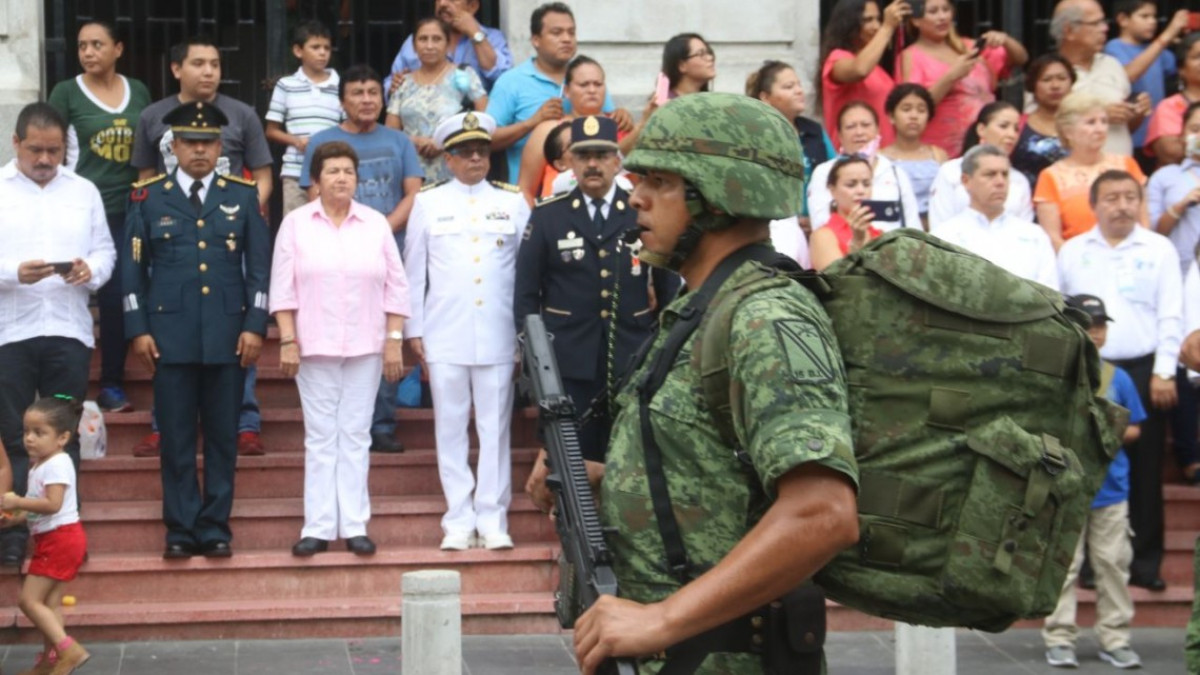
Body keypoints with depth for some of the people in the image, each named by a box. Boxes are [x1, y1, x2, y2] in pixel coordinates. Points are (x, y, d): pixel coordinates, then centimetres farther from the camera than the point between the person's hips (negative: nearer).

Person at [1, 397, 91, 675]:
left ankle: (69, 649, -15)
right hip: (53, 540, 10)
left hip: (59, 538, -10)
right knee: (50, 603, 12)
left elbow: (52, 504, -27)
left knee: (30, 599, -11)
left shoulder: (56, 465, -17)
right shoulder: (40, 466, 14)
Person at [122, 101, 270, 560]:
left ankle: (215, 527, 11)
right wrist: (138, 329, -2)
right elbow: (133, 268, 5)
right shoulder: (148, 197, 6)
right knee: (176, 438, 2)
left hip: (228, 336, 1)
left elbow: (259, 267, 6)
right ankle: (180, 529, 8)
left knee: (223, 436, 4)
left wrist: (255, 326, -3)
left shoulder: (243, 196, 8)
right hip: (170, 334, -1)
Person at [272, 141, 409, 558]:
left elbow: (395, 287, 7)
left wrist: (394, 340, 1)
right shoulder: (296, 223, 3)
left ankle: (355, 526, 5)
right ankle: (318, 527, 3)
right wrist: (288, 342, -5)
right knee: (320, 437, 1)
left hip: (366, 347, 1)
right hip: (315, 348, -1)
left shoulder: (376, 224, 7)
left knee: (355, 436, 3)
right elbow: (283, 288, 1)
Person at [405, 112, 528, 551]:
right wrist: (413, 330, 5)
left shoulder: (513, 203, 9)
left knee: (495, 428, 0)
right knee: (451, 429, 2)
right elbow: (414, 271, 10)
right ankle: (459, 521, 7)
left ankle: (493, 520, 5)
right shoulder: (428, 203, 9)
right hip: (444, 336, 0)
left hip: (498, 335, 0)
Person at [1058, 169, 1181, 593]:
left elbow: (1171, 317, 2)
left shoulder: (1159, 250, 4)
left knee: (1144, 471, 1)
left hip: (1143, 371, -1)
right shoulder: (1072, 252, 8)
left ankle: (1144, 561, 9)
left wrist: (1164, 372, -5)